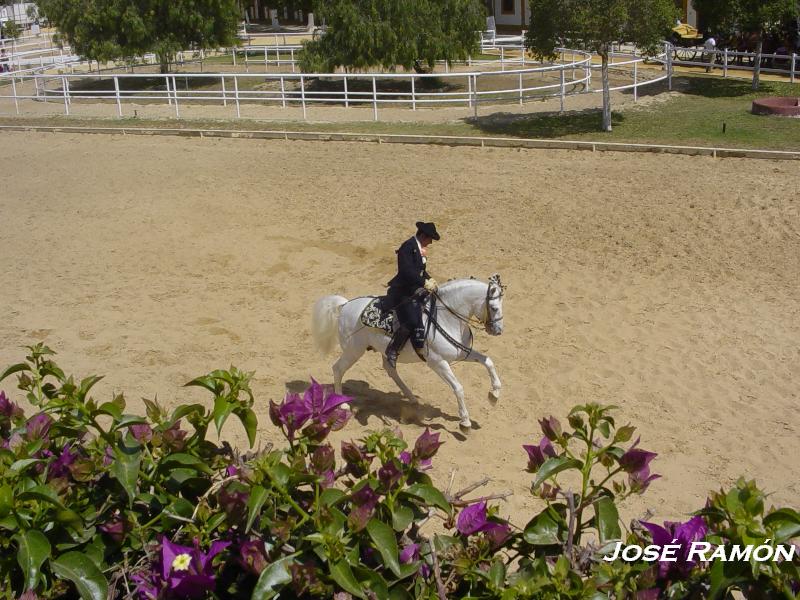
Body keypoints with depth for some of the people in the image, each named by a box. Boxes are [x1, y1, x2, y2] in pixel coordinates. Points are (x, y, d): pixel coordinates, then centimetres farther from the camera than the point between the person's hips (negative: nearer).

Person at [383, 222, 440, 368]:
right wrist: (425, 283, -25)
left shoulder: (419, 248, 12)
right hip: (403, 292, -10)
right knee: (412, 322, -23)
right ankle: (392, 350, -5)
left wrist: (429, 279, 4)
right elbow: (406, 272, -27)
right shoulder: (408, 247, -18)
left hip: (416, 289, 10)